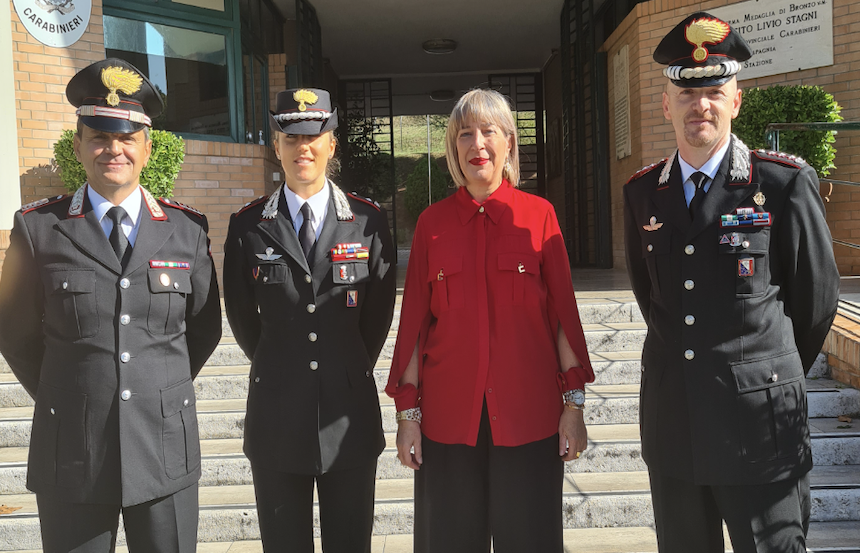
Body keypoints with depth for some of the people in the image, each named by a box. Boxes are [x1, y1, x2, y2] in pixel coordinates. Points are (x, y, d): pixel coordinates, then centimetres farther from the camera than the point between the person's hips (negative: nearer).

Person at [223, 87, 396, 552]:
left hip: (350, 415, 0)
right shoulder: (248, 227, 1)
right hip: (276, 415, 1)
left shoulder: (369, 221, -1)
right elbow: (241, 316, 10)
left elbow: (378, 313, 6)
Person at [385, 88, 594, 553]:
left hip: (529, 413, -1)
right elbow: (414, 320, 5)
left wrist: (574, 404, -1)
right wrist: (407, 411, 2)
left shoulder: (539, 214, 1)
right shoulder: (432, 222, 4)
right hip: (448, 415, 1)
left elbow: (564, 313, 2)